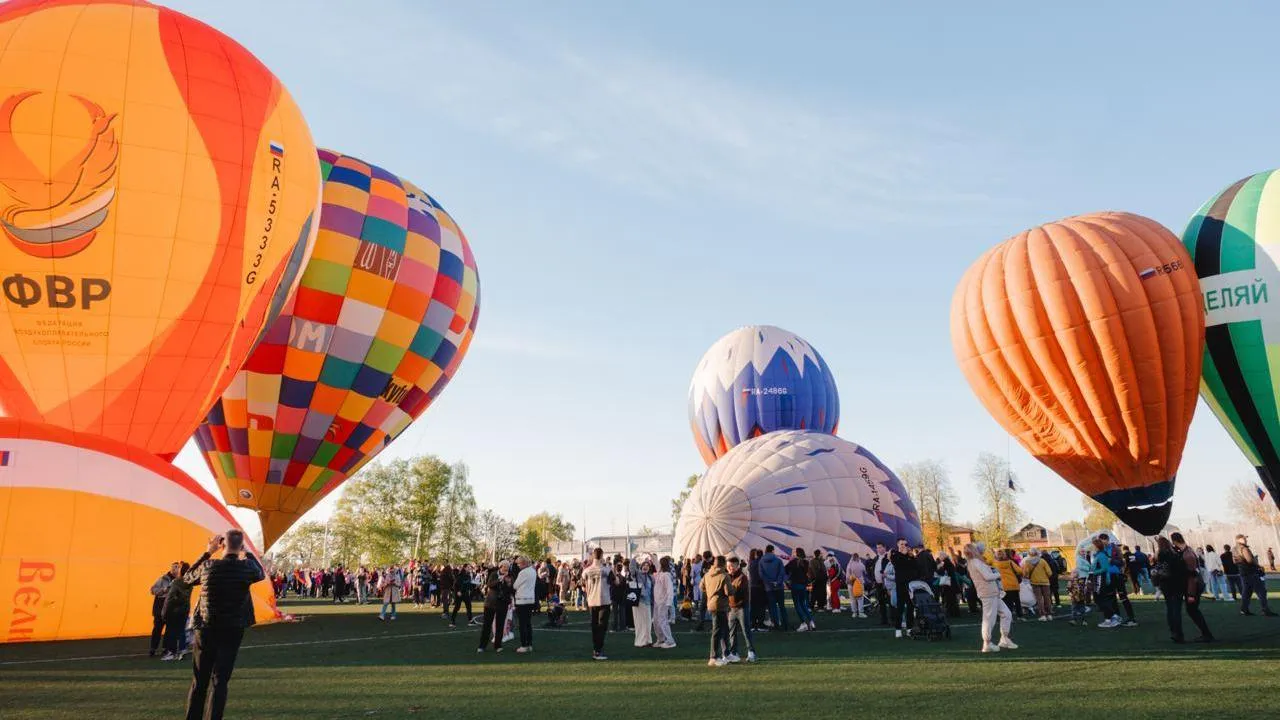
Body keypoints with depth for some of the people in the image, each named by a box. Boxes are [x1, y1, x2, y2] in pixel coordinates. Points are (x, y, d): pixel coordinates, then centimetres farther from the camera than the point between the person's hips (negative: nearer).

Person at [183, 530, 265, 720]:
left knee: (199, 681, 12)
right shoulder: (246, 568, -11)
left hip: (206, 631, 1)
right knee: (220, 681, 4)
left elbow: (187, 578, 12)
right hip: (232, 632, -1)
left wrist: (208, 552, 11)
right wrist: (246, 552, 14)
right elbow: (261, 574, 13)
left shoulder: (208, 567, -10)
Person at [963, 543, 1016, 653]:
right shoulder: (976, 562, -13)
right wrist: (997, 574, -3)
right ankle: (987, 644, 3)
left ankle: (1004, 640, 17)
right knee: (989, 618, -4)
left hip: (994, 594, 10)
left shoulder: (971, 563, 18)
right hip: (988, 594, -10)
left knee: (1006, 614, 14)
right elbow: (987, 576, -20)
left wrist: (994, 572, 5)